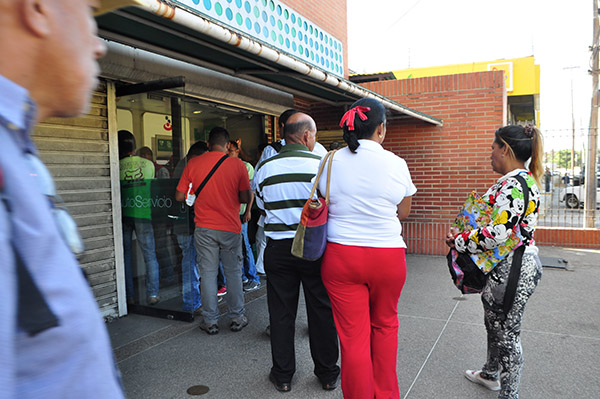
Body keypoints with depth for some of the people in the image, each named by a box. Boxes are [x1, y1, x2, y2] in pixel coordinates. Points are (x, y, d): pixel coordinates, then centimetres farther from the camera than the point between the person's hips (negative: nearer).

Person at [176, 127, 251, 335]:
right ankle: (237, 317, 20)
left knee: (208, 273, 8)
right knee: (233, 272, 11)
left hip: (204, 228, 0)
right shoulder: (237, 165, -4)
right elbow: (245, 198, -5)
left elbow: (180, 196, 0)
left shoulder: (193, 164, -1)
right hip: (231, 227, 0)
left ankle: (210, 321, 15)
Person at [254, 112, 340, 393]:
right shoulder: (322, 165, -8)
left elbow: (262, 207, 9)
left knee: (281, 312, 12)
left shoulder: (265, 168, 0)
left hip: (278, 248, 2)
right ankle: (327, 374, 26)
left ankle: (282, 375, 24)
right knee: (321, 310, 12)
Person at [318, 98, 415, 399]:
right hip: (388, 256, 1)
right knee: (385, 326, 22)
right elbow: (403, 213, 5)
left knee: (353, 336, 8)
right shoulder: (396, 164, -5)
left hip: (341, 255, 0)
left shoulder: (331, 162, -4)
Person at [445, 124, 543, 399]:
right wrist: (465, 236, 10)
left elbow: (497, 233, -30)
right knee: (494, 323, 25)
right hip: (512, 265, 11)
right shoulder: (524, 180, 11)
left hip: (510, 270, -11)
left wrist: (458, 241, -16)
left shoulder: (513, 184, -23)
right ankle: (491, 374, 44)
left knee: (507, 333, 5)